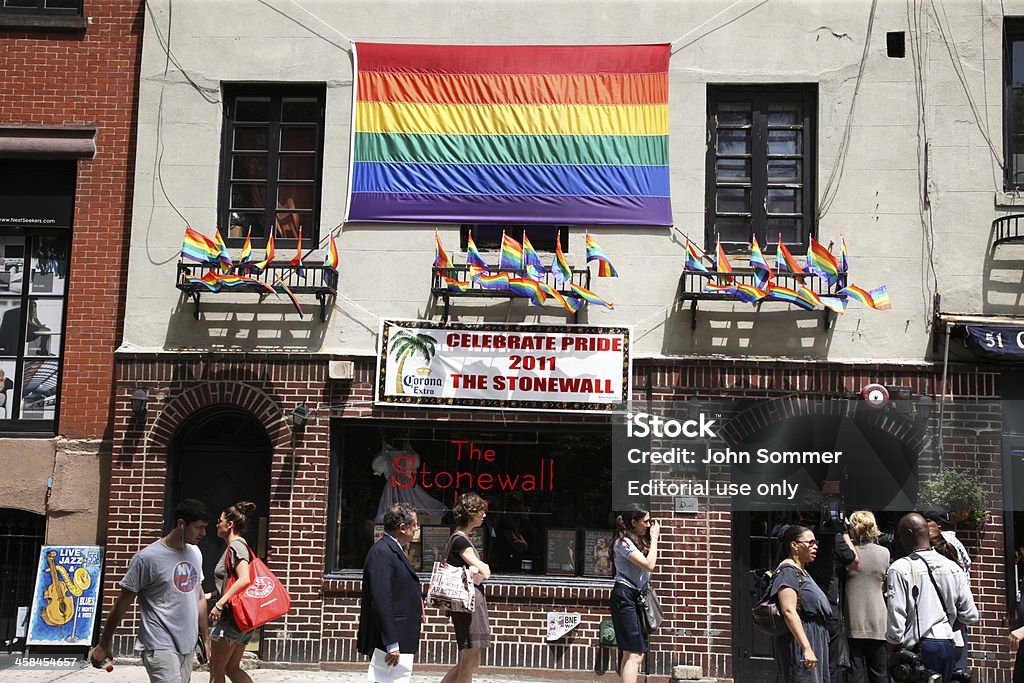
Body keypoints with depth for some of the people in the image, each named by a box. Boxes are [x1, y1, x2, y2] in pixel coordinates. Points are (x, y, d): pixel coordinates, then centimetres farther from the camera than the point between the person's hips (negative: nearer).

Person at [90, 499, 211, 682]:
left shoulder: (195, 553, 10)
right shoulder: (147, 557, -11)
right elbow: (122, 603, -4)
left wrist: (205, 639, 21)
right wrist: (104, 645, 1)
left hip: (188, 646, 7)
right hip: (160, 647, -7)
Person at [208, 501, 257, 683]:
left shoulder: (236, 546, -13)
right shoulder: (241, 545, 16)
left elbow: (244, 579, -28)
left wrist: (220, 603, -29)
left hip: (231, 615, -10)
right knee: (232, 668, 12)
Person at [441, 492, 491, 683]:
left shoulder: (462, 538, 17)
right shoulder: (460, 540, -14)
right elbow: (484, 571, -19)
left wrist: (478, 569, -6)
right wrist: (483, 569, 0)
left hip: (474, 601, 10)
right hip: (468, 604, -10)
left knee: (470, 663, 14)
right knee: (469, 664, -4)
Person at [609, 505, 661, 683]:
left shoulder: (636, 540, 18)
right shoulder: (623, 542, -10)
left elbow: (649, 565, 16)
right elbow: (649, 565, -18)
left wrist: (652, 538, 13)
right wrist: (654, 538, -9)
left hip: (635, 597, 10)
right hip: (624, 596, -10)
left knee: (634, 653, 11)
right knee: (634, 654, -17)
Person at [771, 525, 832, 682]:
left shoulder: (803, 572, 20)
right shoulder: (787, 571, -12)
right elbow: (789, 611, -23)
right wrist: (807, 648, -29)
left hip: (815, 639, 10)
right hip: (798, 639, -10)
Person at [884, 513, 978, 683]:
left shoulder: (900, 569, -10)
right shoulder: (953, 567, 7)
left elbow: (895, 620, -12)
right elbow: (970, 615, 9)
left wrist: (894, 651, 1)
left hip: (918, 649, -6)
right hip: (948, 645, 6)